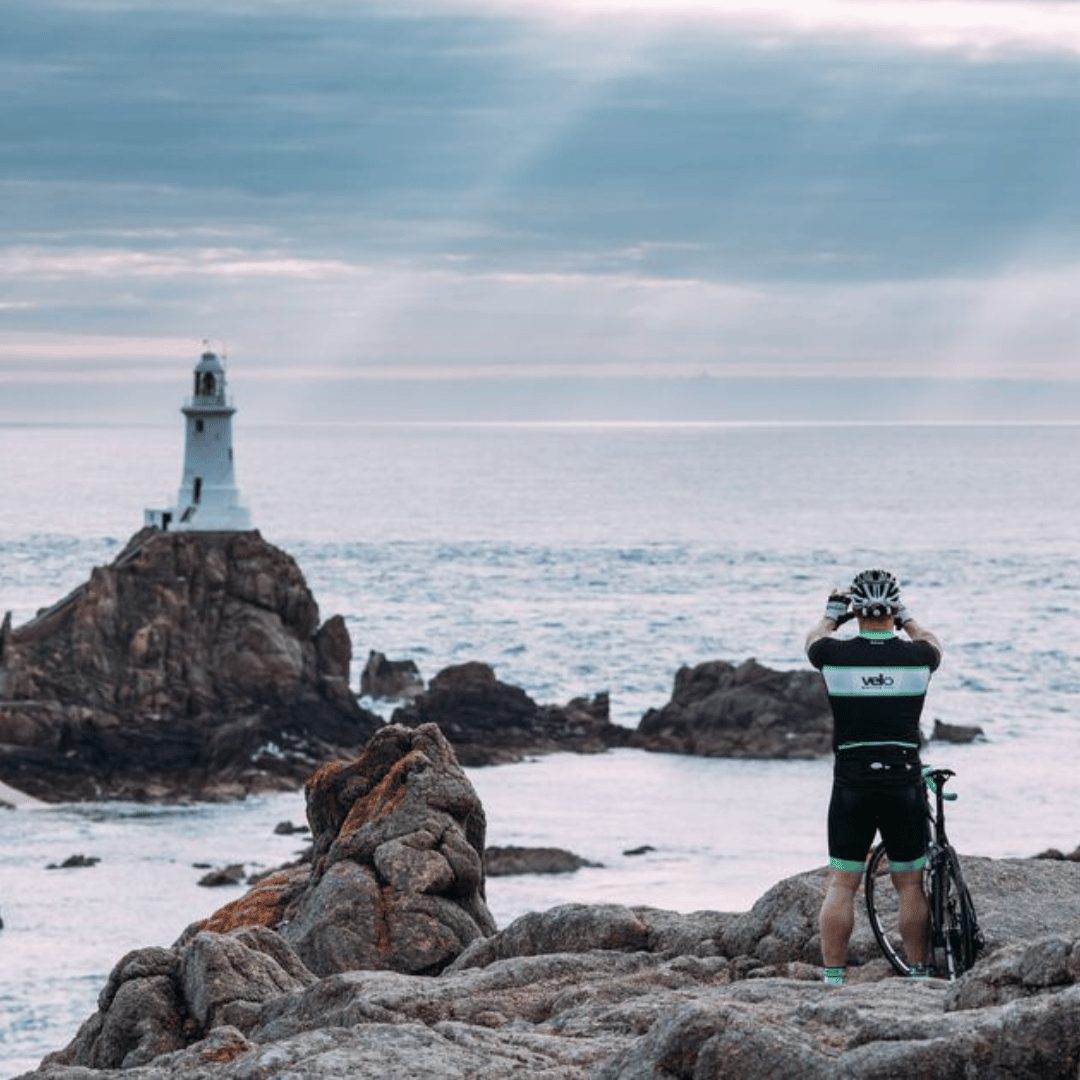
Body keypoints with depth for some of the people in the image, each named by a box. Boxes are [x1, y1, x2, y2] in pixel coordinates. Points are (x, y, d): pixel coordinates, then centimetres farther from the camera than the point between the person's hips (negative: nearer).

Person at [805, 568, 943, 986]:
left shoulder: (836, 654, -7)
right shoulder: (917, 656, -4)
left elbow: (814, 637, 19)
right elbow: (931, 642, 22)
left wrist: (832, 614, 37)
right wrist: (905, 619, 39)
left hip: (851, 787, -1)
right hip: (905, 785, 1)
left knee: (841, 885, 5)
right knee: (910, 885, 10)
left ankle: (832, 978, 3)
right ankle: (919, 975, 13)